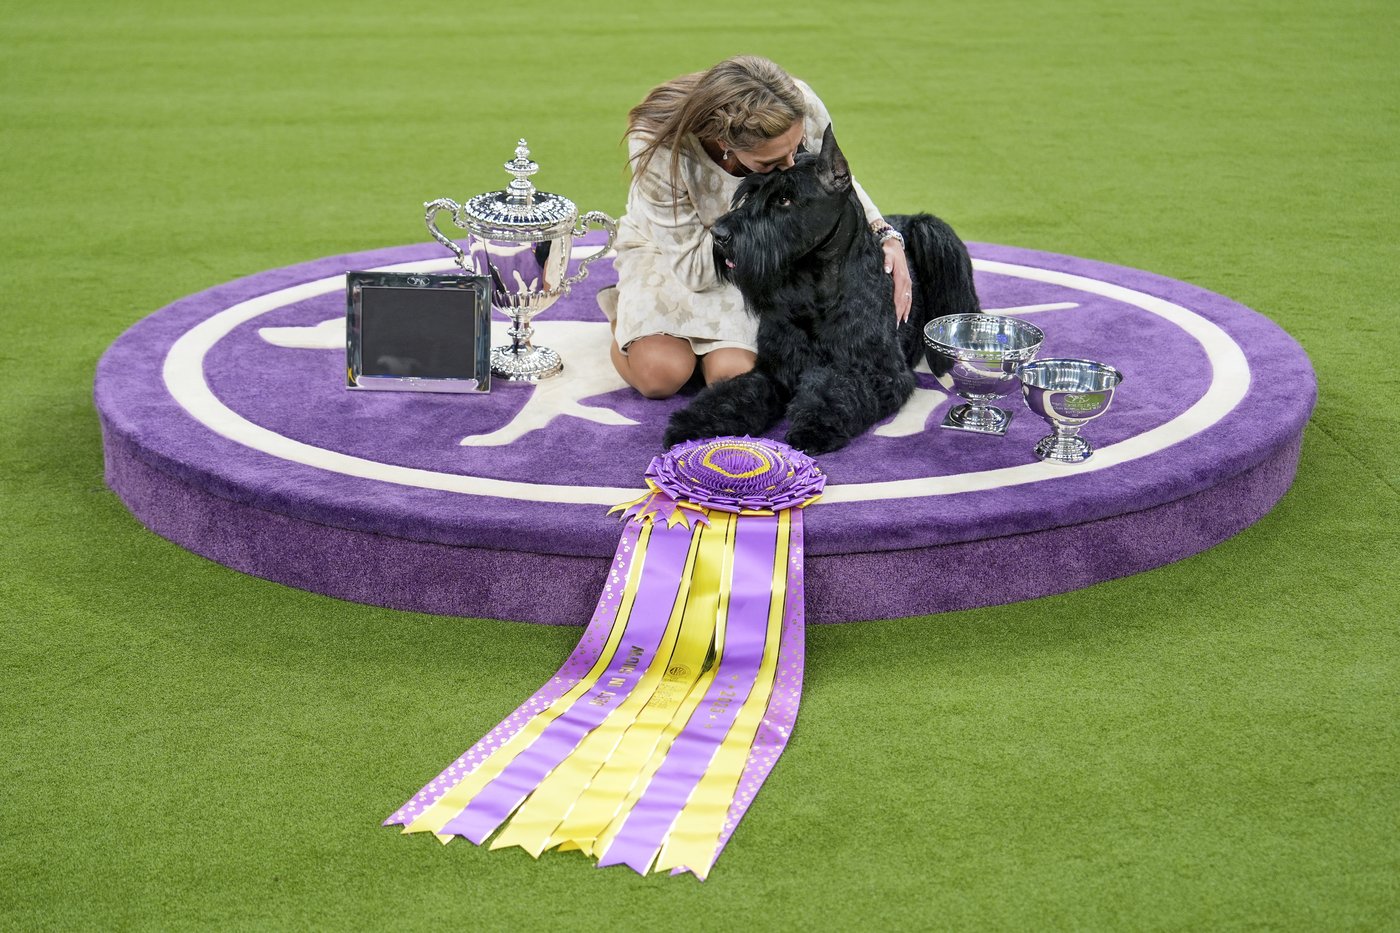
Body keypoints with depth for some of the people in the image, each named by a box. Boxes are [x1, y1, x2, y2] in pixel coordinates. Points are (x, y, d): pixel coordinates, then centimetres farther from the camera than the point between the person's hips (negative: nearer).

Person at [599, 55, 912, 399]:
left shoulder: (802, 110, -28)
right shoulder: (657, 147, -35)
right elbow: (692, 266, -25)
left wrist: (886, 236, -19)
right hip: (668, 249, -2)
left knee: (733, 372, -24)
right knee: (661, 372, -25)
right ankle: (623, 316, 10)